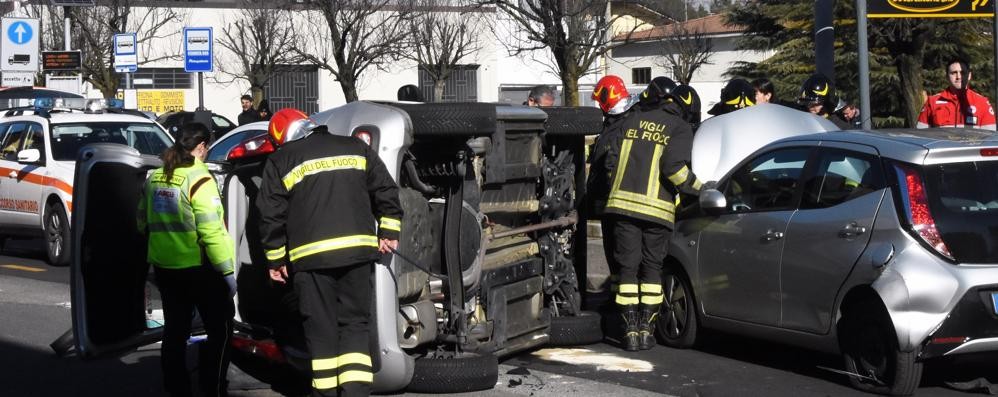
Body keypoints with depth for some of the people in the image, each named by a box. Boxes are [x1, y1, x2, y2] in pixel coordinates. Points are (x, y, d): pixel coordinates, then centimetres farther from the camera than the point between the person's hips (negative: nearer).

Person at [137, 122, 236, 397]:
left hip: (164, 266, 7)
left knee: (175, 330, 14)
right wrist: (227, 270, -16)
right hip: (198, 268, -7)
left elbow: (144, 222, 14)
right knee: (220, 330, 3)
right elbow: (211, 230, -20)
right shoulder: (198, 179, -15)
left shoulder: (155, 178, 7)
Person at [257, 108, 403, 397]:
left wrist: (276, 259, 11)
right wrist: (389, 232, 14)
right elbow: (386, 190, 10)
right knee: (355, 323, 7)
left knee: (321, 329, 6)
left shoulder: (280, 161, 6)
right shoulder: (355, 148, 14)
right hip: (357, 250, 2)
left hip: (309, 255, -2)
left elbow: (271, 215, 3)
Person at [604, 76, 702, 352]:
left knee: (628, 266, 6)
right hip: (657, 207, -2)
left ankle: (630, 330, 1)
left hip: (623, 203, 2)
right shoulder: (679, 127, 1)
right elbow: (674, 166, -13)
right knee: (652, 267, 10)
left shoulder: (632, 121, 12)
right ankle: (646, 328, 6)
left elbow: (612, 161, 11)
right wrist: (698, 188, 0)